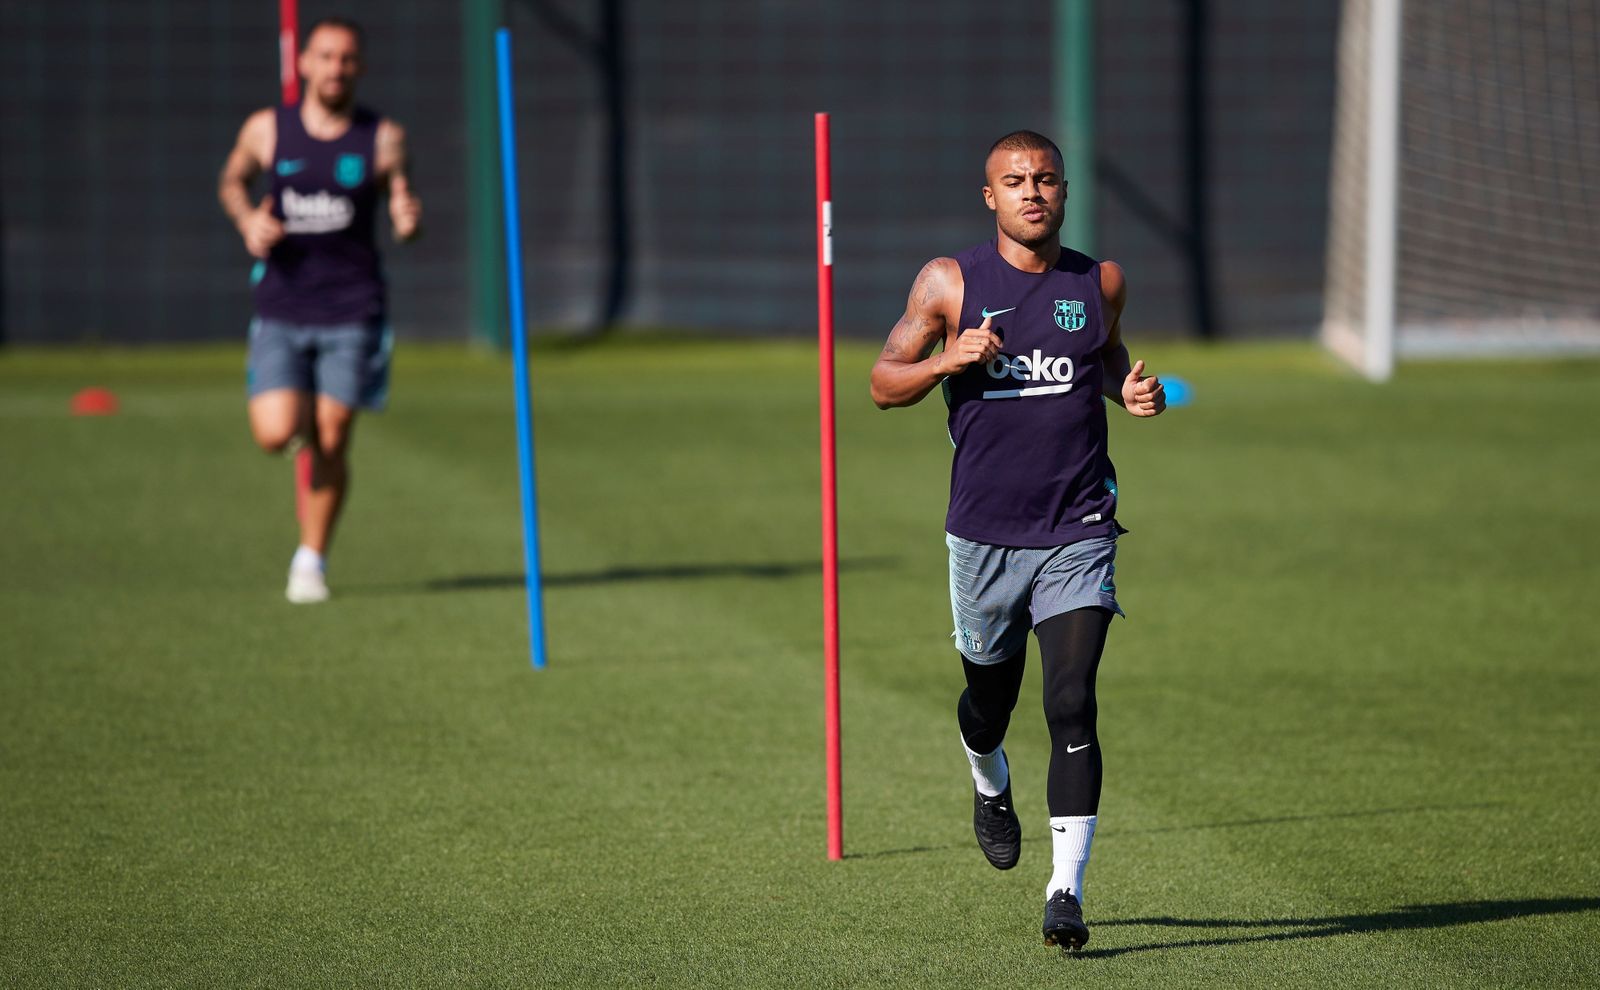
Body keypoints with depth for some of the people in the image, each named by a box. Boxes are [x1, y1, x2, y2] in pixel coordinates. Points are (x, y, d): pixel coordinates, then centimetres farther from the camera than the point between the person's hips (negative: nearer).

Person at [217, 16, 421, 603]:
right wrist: (246, 221, -2)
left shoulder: (382, 139, 0)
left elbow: (403, 218, 5)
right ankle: (302, 419, 26)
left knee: (331, 444, -3)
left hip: (351, 311, -1)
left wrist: (408, 220, -20)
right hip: (281, 311, 1)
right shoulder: (267, 130, 1)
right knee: (275, 435, -12)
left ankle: (311, 560, 14)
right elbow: (231, 181, 19)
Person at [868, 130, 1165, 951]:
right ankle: (990, 785, 52)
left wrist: (1132, 391, 1)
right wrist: (947, 361, -17)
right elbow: (883, 386, 3)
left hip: (1078, 535, 0)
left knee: (1072, 706, -14)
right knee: (990, 693, 16)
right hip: (984, 535, 0)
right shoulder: (950, 282, -1)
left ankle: (1066, 890, -15)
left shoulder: (1099, 283, 4)